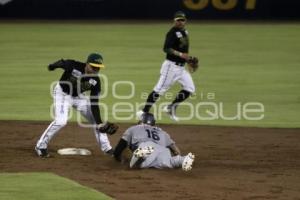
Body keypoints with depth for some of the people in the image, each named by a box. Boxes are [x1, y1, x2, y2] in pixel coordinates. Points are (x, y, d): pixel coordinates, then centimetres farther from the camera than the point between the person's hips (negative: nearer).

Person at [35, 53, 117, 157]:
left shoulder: (95, 81, -19)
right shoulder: (73, 66, -31)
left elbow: (94, 104, -17)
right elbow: (61, 63, -9)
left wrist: (99, 123, -24)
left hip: (78, 96, 5)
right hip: (63, 93, -5)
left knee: (96, 119, 3)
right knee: (60, 121, -22)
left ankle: (106, 148, 19)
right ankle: (41, 146, -7)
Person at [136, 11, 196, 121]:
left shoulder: (184, 32, 13)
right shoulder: (173, 32, -15)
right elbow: (166, 48, -25)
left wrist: (188, 58, 15)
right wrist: (180, 54, -33)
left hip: (181, 67, 9)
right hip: (171, 65, -9)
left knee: (189, 88, 4)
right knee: (159, 89, -8)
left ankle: (171, 108, 11)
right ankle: (144, 111, -3)